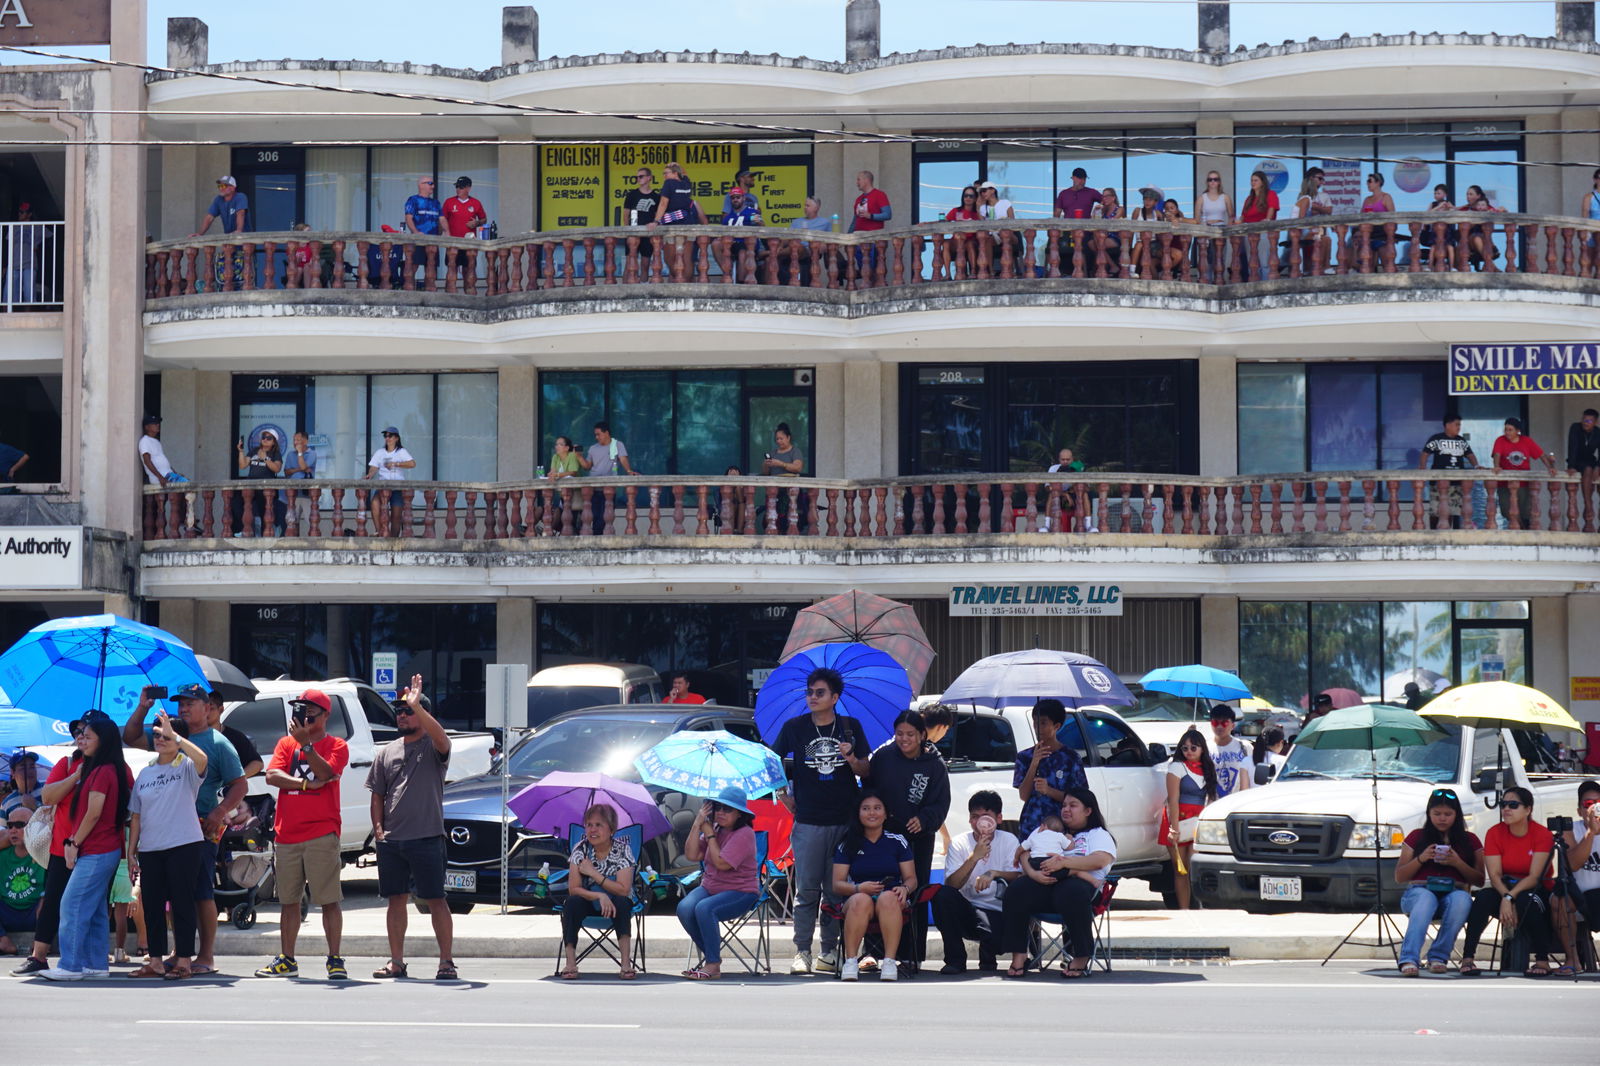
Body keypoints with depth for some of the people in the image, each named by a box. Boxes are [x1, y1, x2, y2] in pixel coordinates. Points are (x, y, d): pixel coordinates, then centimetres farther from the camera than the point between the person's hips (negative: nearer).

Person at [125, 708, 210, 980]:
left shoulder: (187, 767, 0)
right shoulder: (145, 774, 15)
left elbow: (201, 758, -26)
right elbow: (136, 816, 16)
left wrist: (174, 735, -27)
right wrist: (131, 853, 10)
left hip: (184, 846, -5)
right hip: (150, 850, 5)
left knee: (181, 903, -4)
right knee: (152, 904, 6)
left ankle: (184, 961, 0)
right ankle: (156, 961, 13)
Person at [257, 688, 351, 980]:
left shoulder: (336, 746, 4)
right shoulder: (286, 744, 14)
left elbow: (324, 772, -14)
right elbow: (272, 776, 0)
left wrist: (306, 744, -19)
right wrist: (307, 784, -10)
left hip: (322, 833, -4)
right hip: (287, 834, 4)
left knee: (328, 900, -6)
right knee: (289, 900, 10)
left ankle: (335, 960, -3)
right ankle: (286, 960, 17)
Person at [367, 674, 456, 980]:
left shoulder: (433, 747, 0)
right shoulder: (387, 752, 15)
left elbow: (441, 738, -26)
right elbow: (377, 794, 18)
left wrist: (417, 706, -33)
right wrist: (378, 827, 4)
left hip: (427, 837, -5)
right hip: (391, 840, 5)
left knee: (435, 900, -4)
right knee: (396, 900, 9)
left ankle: (447, 961, -1)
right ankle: (396, 962, 15)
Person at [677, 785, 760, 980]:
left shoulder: (745, 834, -13)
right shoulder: (715, 829, 10)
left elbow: (722, 863, -22)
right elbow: (691, 855, 2)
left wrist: (709, 834, -12)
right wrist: (697, 825, -5)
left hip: (740, 891, -7)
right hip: (709, 887, 7)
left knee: (704, 908, -34)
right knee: (684, 908, -23)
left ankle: (713, 965, -25)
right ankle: (710, 954, -4)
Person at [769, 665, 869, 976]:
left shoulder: (851, 727, 6)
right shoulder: (794, 727, 4)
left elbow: (866, 772, 7)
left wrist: (851, 758, -13)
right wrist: (784, 795, 7)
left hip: (845, 821, 1)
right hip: (808, 821, -1)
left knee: (837, 889, 4)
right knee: (807, 889, -2)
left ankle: (830, 950, 10)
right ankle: (802, 952, 1)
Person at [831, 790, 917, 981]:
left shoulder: (898, 842, 13)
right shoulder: (847, 845, 11)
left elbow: (911, 878, 9)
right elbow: (837, 885, 4)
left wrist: (905, 888, -16)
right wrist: (859, 888, -17)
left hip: (893, 902, 0)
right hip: (856, 900, 0)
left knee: (888, 898, -37)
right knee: (861, 901, -37)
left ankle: (889, 962, -44)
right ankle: (851, 961, -41)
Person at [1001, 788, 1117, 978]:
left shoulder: (1098, 834, 20)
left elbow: (1101, 860, -4)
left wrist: (1064, 862, -15)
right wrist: (1033, 873, -8)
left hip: (1081, 881, -4)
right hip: (1044, 882, 4)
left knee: (1072, 893, -41)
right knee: (1017, 890, -28)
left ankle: (1081, 959, -30)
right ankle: (1018, 957, -25)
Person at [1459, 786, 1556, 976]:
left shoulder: (1543, 835, -11)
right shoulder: (1495, 833, -4)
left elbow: (1534, 877, -18)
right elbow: (1494, 875, -11)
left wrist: (1511, 898, -33)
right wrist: (1505, 896, -32)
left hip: (1535, 891, -2)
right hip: (1503, 888, 2)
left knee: (1525, 901, -37)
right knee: (1483, 898, -30)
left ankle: (1542, 960, -26)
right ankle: (1468, 957, -30)